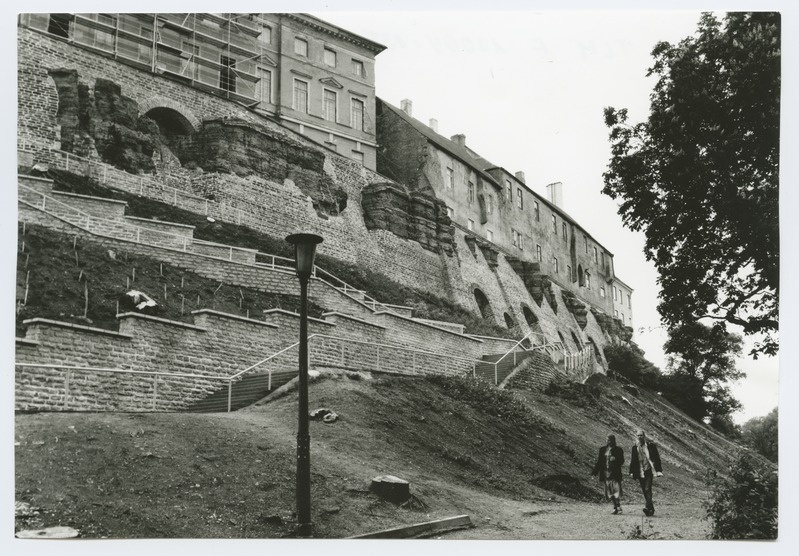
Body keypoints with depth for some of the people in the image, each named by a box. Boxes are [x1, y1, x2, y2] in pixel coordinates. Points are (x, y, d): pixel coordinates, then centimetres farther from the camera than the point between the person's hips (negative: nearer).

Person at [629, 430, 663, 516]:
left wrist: (658, 470, -6)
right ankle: (651, 508, 18)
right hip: (640, 472, 4)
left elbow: (656, 458, 0)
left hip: (648, 470, -4)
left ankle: (648, 507, -22)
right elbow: (632, 460, 12)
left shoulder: (651, 445, -2)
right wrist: (632, 472, 8)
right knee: (644, 490, 8)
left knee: (648, 489, -16)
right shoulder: (635, 447, 7)